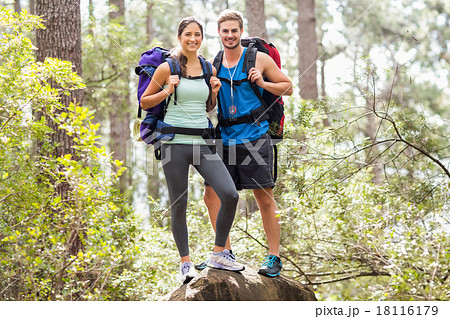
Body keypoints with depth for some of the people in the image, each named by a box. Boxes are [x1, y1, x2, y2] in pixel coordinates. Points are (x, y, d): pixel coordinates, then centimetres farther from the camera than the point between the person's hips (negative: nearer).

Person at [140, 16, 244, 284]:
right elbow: (144, 102, 5)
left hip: (202, 142, 3)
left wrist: (215, 93, 3)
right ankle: (186, 263, 16)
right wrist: (167, 91, -10)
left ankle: (219, 254, 3)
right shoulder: (168, 68, 0)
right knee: (179, 206, 2)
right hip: (175, 143, -3)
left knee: (230, 194, -12)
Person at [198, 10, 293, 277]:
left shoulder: (259, 59, 1)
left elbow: (288, 87, 6)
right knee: (212, 195, 2)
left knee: (265, 198, -3)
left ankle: (274, 257, 6)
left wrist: (263, 83, -10)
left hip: (254, 138, -4)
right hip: (224, 140, 5)